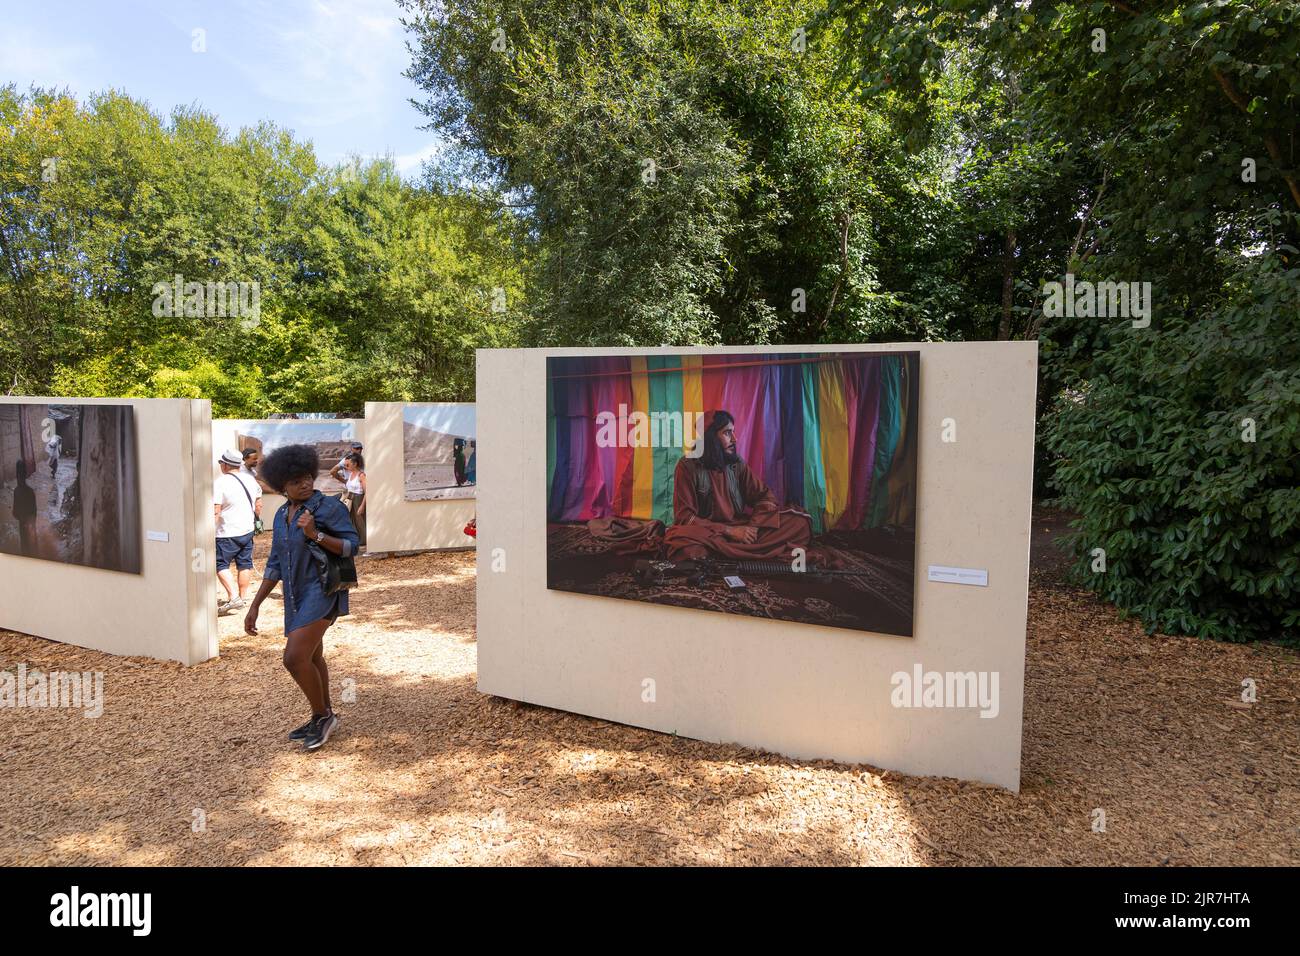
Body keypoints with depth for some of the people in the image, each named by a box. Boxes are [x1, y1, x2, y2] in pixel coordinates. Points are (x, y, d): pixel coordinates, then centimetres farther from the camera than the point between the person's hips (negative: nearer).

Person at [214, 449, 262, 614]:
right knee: (245, 564, 13)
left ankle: (233, 597, -10)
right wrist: (257, 520, 27)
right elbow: (258, 504, 14)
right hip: (248, 530, 7)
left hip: (227, 533, -7)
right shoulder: (250, 479, 5)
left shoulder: (220, 483, -16)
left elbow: (215, 510, -20)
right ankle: (243, 598, 20)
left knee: (220, 564, 2)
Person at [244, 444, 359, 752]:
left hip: (323, 591, -8)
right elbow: (276, 564, 12)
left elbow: (352, 547, -15)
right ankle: (324, 719, 37)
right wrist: (255, 606, 9)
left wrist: (315, 534, -27)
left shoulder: (329, 506, -12)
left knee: (294, 658, -16)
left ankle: (322, 716, 6)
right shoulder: (282, 515, 9)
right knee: (311, 658, 20)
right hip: (297, 596, 8)